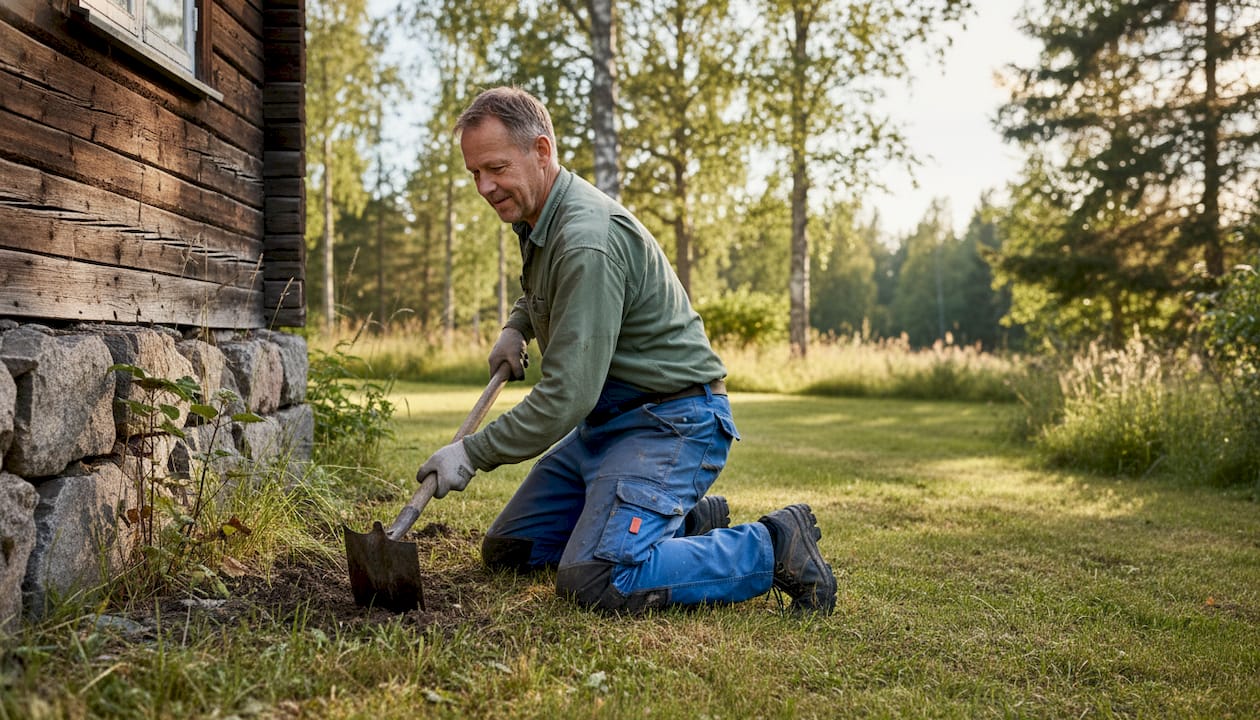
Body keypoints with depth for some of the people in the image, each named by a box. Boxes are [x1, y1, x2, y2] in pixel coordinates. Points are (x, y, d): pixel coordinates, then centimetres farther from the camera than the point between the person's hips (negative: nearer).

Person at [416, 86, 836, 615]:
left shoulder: (588, 239, -24)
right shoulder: (539, 216, 8)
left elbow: (567, 395, -27)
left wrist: (472, 454, -18)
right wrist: (517, 326, 15)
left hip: (670, 422, -10)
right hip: (606, 421, 10)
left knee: (594, 582, -28)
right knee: (506, 550, 10)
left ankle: (775, 547, -10)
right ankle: (685, 522, 14)